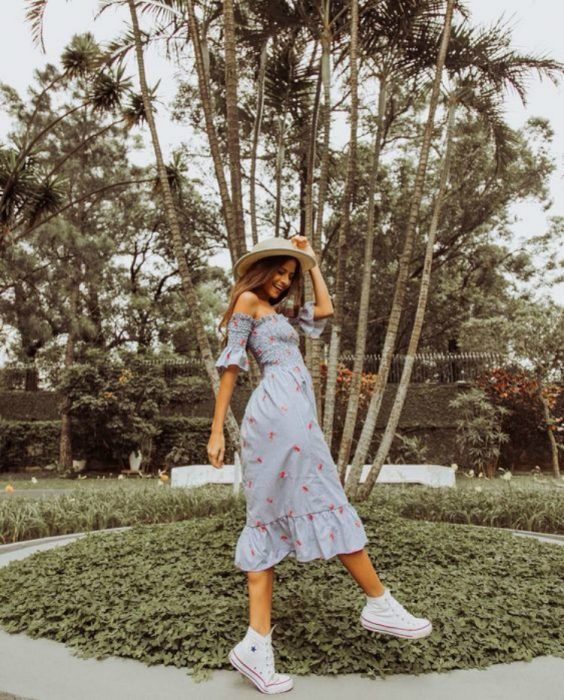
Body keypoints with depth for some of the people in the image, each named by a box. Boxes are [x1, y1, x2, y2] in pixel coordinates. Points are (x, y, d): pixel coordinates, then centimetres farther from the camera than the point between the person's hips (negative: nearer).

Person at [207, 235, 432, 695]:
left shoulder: (278, 312, 27)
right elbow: (231, 364, -4)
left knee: (271, 518, 2)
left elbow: (325, 310, 27)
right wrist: (217, 430, -8)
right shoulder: (248, 301, 2)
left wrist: (311, 260, 29)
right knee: (326, 502, -1)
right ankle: (380, 604, 12)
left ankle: (257, 644, 3)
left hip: (291, 412, 9)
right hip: (280, 411, -9)